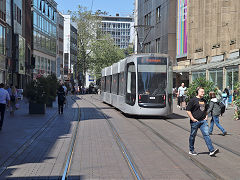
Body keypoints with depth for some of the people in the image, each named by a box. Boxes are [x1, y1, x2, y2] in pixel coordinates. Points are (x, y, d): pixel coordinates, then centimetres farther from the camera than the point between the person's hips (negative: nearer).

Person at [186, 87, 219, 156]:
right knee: (193, 135, 7)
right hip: (195, 121, -5)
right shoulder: (193, 100, -6)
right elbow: (188, 110, -8)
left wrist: (206, 116, 14)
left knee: (206, 134, -6)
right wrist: (192, 119, -13)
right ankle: (191, 150, 21)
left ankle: (211, 150, -11)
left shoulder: (204, 100, 14)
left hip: (203, 121, 5)